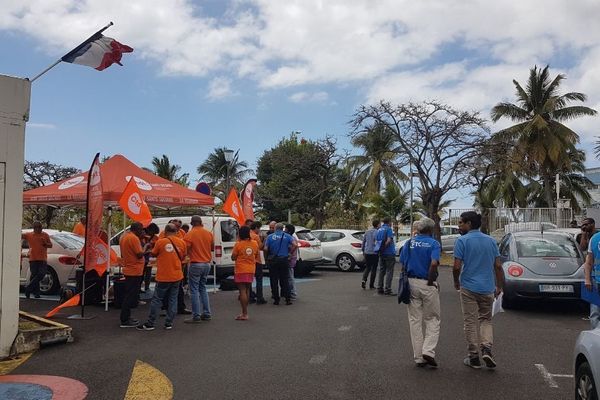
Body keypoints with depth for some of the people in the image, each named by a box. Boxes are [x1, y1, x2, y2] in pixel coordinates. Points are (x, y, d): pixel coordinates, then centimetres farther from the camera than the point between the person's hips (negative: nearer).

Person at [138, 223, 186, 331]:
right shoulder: (182, 243, 1)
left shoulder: (160, 242, -10)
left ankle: (150, 323, 11)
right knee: (172, 299, 11)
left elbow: (153, 254, 4)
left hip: (163, 277, -3)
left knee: (157, 300, 6)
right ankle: (169, 323, 13)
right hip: (177, 276, 3)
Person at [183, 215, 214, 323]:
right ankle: (206, 313, 17)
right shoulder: (208, 233, 4)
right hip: (207, 264, 6)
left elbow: (185, 249, -17)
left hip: (195, 265, -6)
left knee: (194, 290, -1)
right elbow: (212, 248, 16)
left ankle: (196, 316, -1)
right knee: (203, 288, 17)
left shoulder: (190, 234, -12)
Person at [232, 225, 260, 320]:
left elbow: (233, 257, -6)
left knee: (242, 291, -3)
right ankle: (245, 312, 24)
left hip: (240, 270, -5)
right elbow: (256, 256, 13)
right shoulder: (254, 243, 0)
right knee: (247, 290, 17)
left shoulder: (238, 244, -13)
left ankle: (244, 314, -5)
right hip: (251, 270, 5)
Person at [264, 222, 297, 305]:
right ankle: (287, 299, 4)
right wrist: (290, 253, 1)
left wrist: (266, 257, 5)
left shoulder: (270, 236, 1)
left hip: (273, 261, -1)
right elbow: (295, 245, -11)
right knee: (284, 280, 7)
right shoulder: (287, 236, 3)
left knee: (274, 281, 7)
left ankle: (276, 299, 8)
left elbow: (265, 249, -9)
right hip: (284, 260, 1)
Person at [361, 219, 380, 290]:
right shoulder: (377, 232, -12)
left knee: (367, 268, 15)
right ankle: (371, 285, 11)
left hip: (367, 252, 5)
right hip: (374, 253, -5)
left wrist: (363, 251, 24)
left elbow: (363, 242, 12)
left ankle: (364, 280, -8)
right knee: (374, 269, 7)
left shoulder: (367, 232, 7)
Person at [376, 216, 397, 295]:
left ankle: (380, 288, 17)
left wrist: (381, 248, 11)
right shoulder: (389, 229, -10)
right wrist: (384, 247, -10)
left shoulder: (379, 230, 13)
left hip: (381, 253, 7)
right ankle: (387, 290, -4)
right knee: (389, 271, -3)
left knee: (382, 271, 14)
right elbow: (389, 240, -21)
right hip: (389, 253, -7)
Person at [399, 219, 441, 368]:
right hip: (428, 285, -3)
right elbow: (434, 264, -21)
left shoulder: (409, 243, 6)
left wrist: (407, 281, 12)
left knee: (415, 320, 9)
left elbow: (402, 265, 3)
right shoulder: (434, 243, -6)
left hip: (411, 283, 3)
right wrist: (431, 281, -10)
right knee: (432, 319, 11)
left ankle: (419, 357, 12)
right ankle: (428, 351, -5)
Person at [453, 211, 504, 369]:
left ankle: (474, 357, 12)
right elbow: (498, 266, 5)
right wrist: (499, 286, 14)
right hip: (488, 287, 4)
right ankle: (486, 349, 0)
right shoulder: (491, 241, 5)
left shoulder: (462, 241, -9)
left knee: (470, 323, 6)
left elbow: (457, 267, -13)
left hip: (469, 287, -4)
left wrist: (456, 282, 5)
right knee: (486, 320, 18)